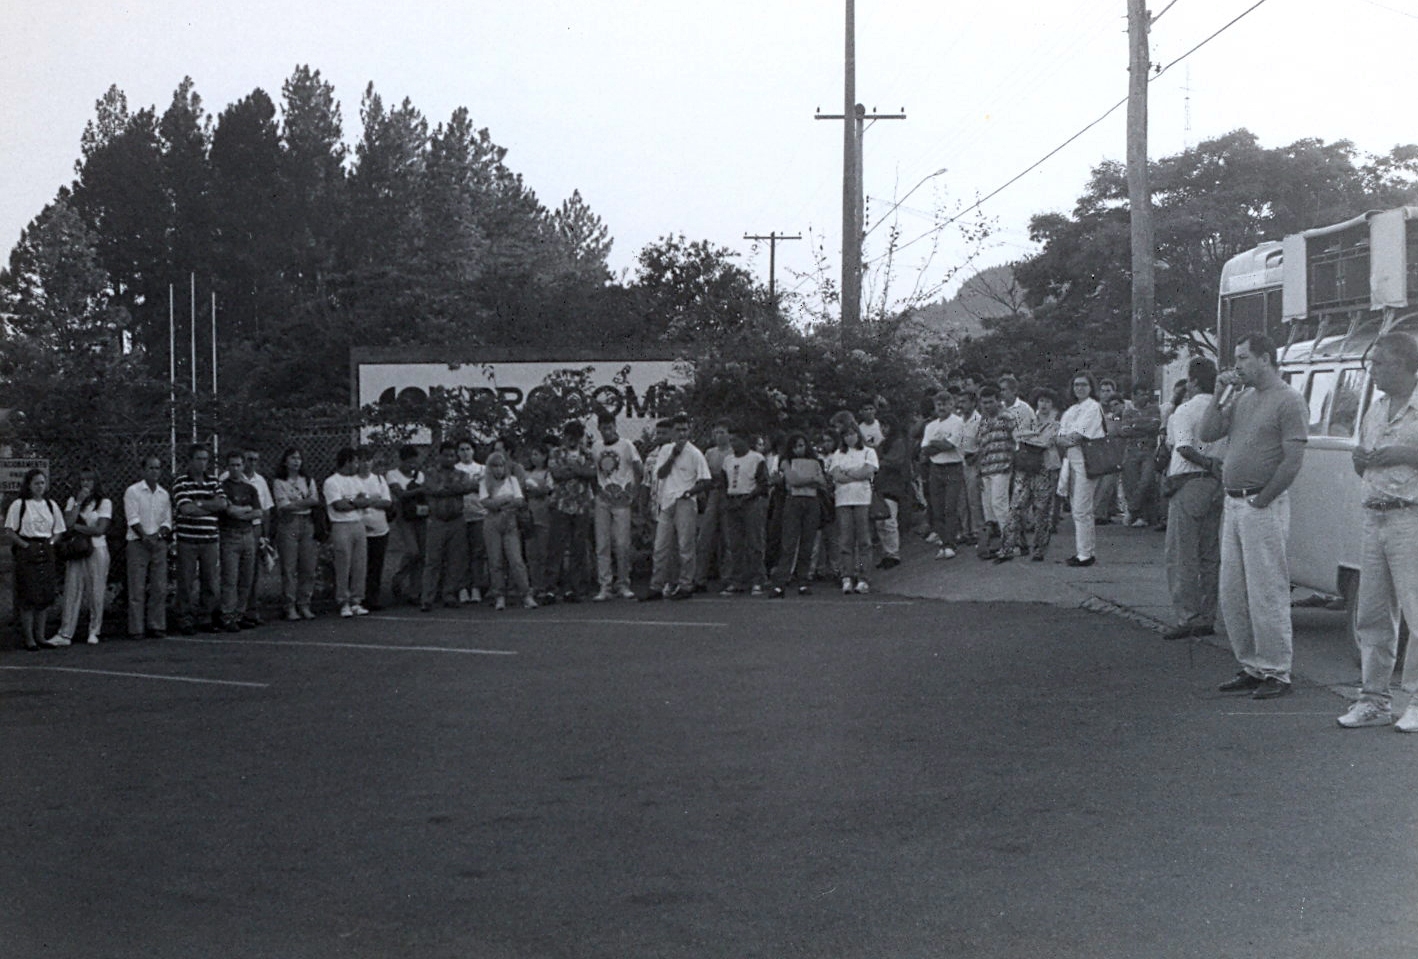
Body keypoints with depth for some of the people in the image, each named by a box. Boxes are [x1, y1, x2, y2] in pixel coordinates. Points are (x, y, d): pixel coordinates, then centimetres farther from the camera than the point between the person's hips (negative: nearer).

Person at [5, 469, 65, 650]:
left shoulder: (51, 505, 10)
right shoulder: (19, 505, -3)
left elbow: (58, 531, 16)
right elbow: (9, 530, -5)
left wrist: (50, 543, -1)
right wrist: (25, 546, -12)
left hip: (46, 552, 5)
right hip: (27, 553, -5)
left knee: (46, 594, 4)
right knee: (28, 595, -5)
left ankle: (40, 636, 12)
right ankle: (28, 637, 1)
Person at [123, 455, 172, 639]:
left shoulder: (164, 494, 13)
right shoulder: (133, 491, -1)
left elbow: (167, 521, 12)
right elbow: (133, 519, -9)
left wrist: (158, 534, -7)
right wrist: (145, 536, -18)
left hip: (159, 543, 5)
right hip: (138, 543, -5)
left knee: (159, 588, 3)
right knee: (137, 588, -6)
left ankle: (156, 626, 9)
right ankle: (136, 629, -4)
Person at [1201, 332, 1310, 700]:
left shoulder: (1289, 401, -8)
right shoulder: (1241, 399, 16)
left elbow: (1293, 461, -14)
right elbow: (1207, 434, 11)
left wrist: (1260, 501, -13)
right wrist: (1220, 393, 2)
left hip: (1264, 508, -8)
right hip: (1233, 505, 8)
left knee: (1267, 593, -5)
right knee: (1230, 595, 10)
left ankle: (1276, 673, 2)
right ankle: (1252, 667, 20)